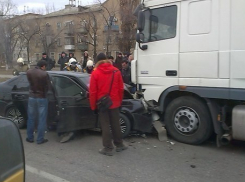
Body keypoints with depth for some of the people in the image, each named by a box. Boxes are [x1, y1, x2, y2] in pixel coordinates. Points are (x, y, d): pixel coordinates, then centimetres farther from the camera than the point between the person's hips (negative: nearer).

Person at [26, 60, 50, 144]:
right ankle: (40, 139, 12)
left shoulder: (28, 72, -4)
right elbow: (47, 87, -8)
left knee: (31, 118, 16)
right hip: (42, 98, -4)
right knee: (42, 120, 6)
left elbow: (30, 83, 5)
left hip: (31, 97, 4)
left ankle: (30, 138, 25)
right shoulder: (44, 74, -18)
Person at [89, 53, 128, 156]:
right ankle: (119, 145, 25)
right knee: (115, 124, 14)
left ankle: (108, 148, 9)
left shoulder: (95, 73, -9)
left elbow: (92, 91, -10)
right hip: (114, 103, 3)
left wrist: (93, 106, -1)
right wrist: (119, 101, 14)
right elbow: (121, 88, 2)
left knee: (105, 126, 5)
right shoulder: (116, 71, -1)